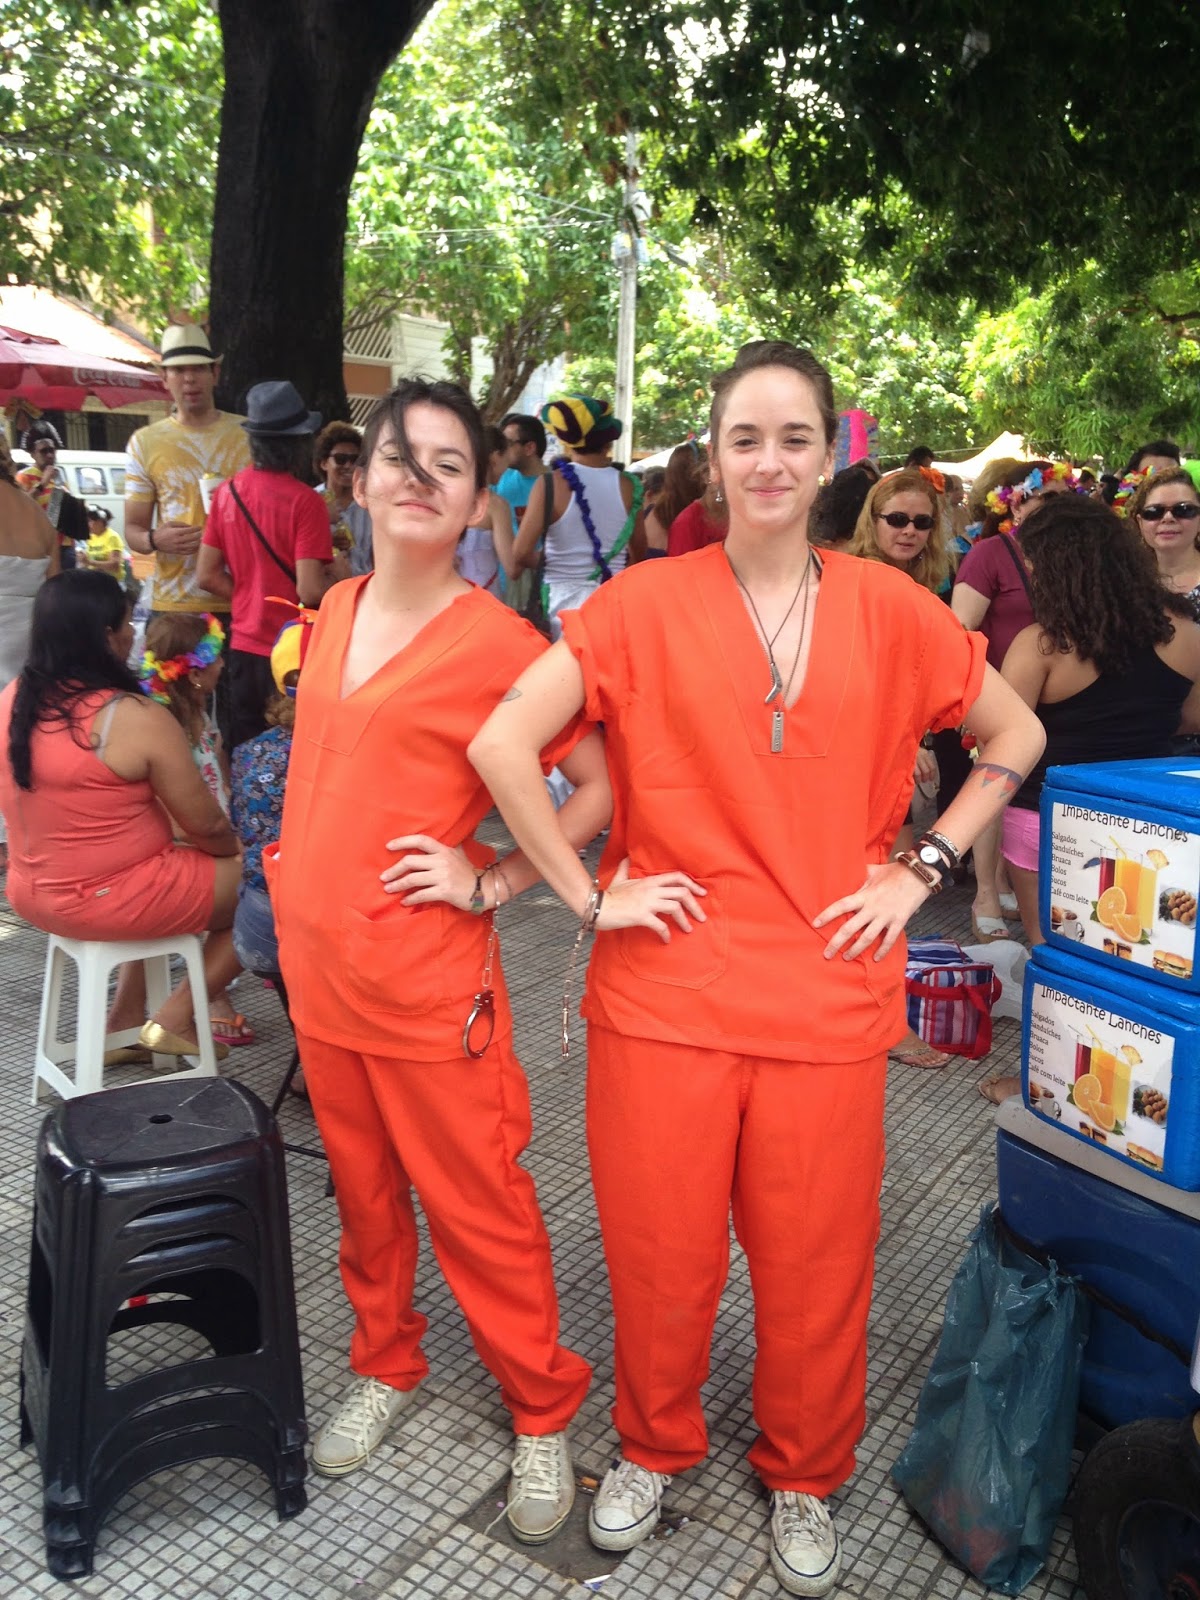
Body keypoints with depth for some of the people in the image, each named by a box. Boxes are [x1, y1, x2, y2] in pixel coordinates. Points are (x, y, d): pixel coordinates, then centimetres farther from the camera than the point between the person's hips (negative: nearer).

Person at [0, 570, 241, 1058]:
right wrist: (235, 851, 7)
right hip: (111, 902, -8)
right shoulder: (136, 718, -22)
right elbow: (206, 826, -15)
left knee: (159, 849, 31)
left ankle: (125, 1020, 28)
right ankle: (175, 1018, 10)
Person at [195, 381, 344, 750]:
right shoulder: (303, 500, -15)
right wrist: (339, 575, 0)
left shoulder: (228, 492, 3)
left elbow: (207, 576, 6)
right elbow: (310, 592, -19)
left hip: (244, 650, 6)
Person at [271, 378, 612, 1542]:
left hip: (426, 979, -6)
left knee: (477, 1206, 6)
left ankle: (542, 1414, 27)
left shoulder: (498, 641, -14)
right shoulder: (336, 611, 7)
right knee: (362, 1190, 21)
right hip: (316, 960, 6)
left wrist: (491, 882, -16)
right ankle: (384, 1366, 42)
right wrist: (295, 876, 15)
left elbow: (601, 785, -13)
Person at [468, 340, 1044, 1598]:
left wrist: (923, 867, 2)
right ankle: (652, 1447, 42)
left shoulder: (888, 611, 2)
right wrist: (587, 894, -10)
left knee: (815, 1262, 14)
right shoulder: (644, 606, -4)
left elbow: (1016, 736, 12)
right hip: (667, 990, -1)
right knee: (661, 1250, 13)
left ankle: (803, 1478, 41)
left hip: (828, 1001, 1)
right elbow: (500, 743, -10)